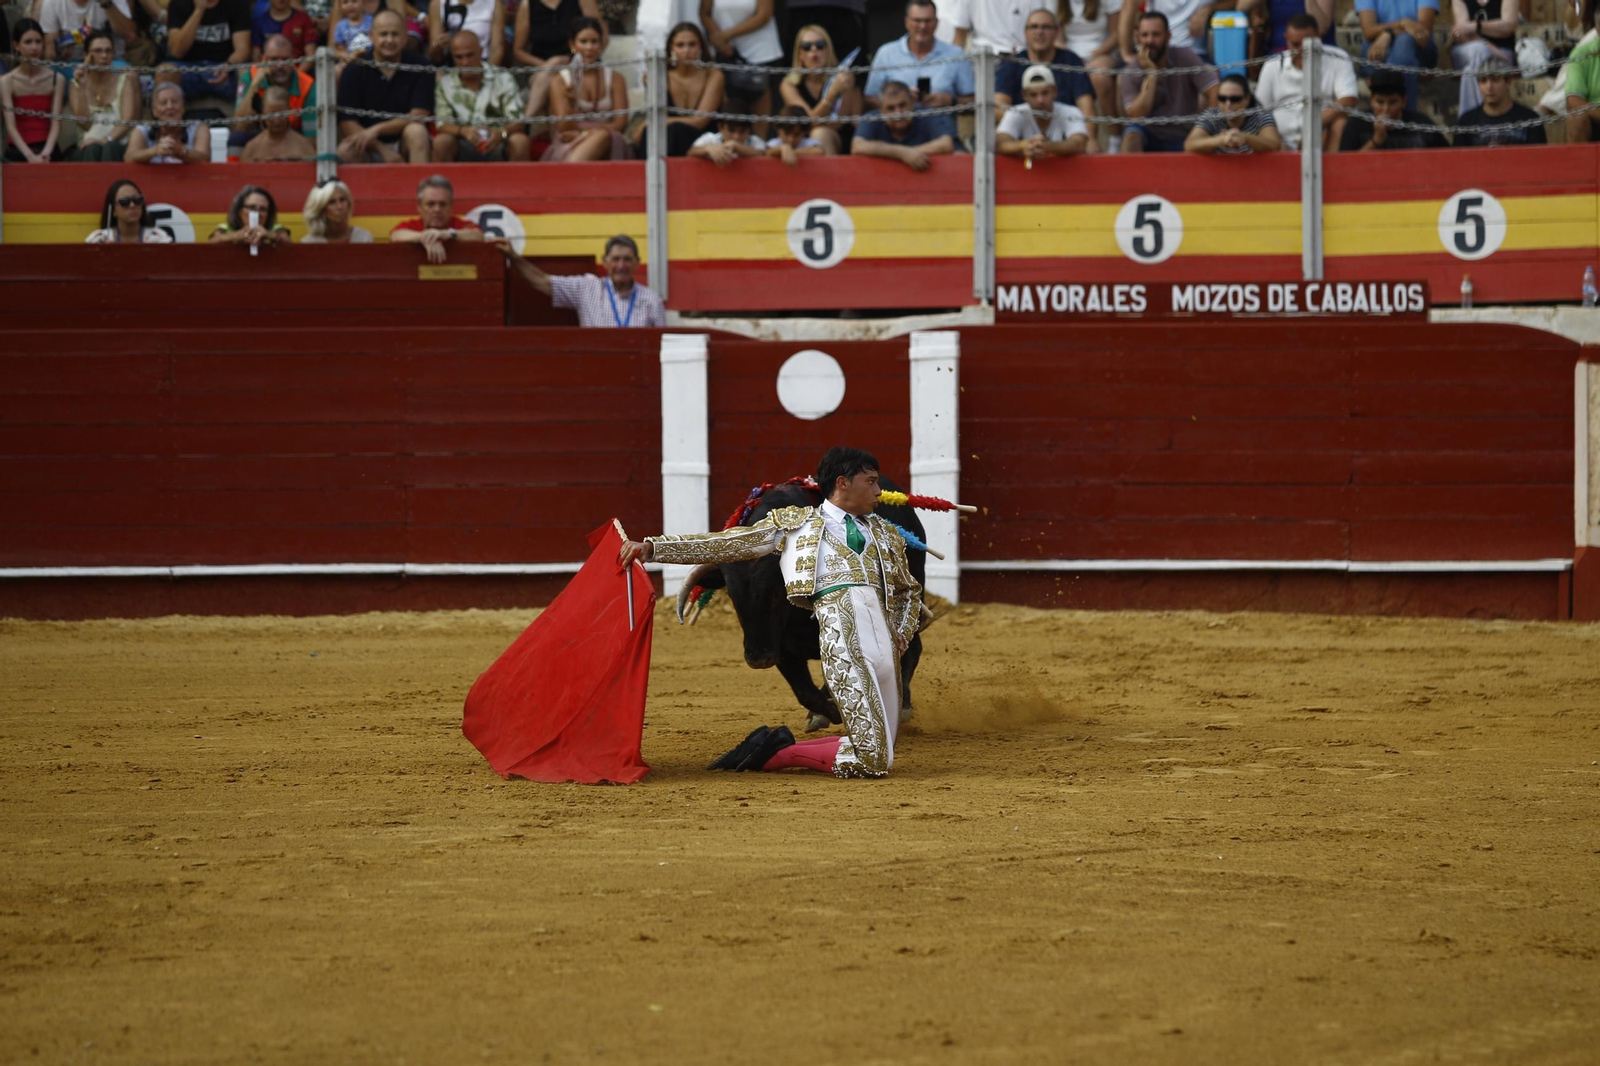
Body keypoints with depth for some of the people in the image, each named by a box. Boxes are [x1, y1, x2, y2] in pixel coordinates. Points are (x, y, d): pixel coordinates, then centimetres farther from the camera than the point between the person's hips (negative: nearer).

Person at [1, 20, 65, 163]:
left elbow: (56, 124, -1)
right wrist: (30, 156, -21)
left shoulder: (57, 80, 6)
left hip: (48, 152, 0)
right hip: (18, 153, 0)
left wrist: (46, 153, -20)